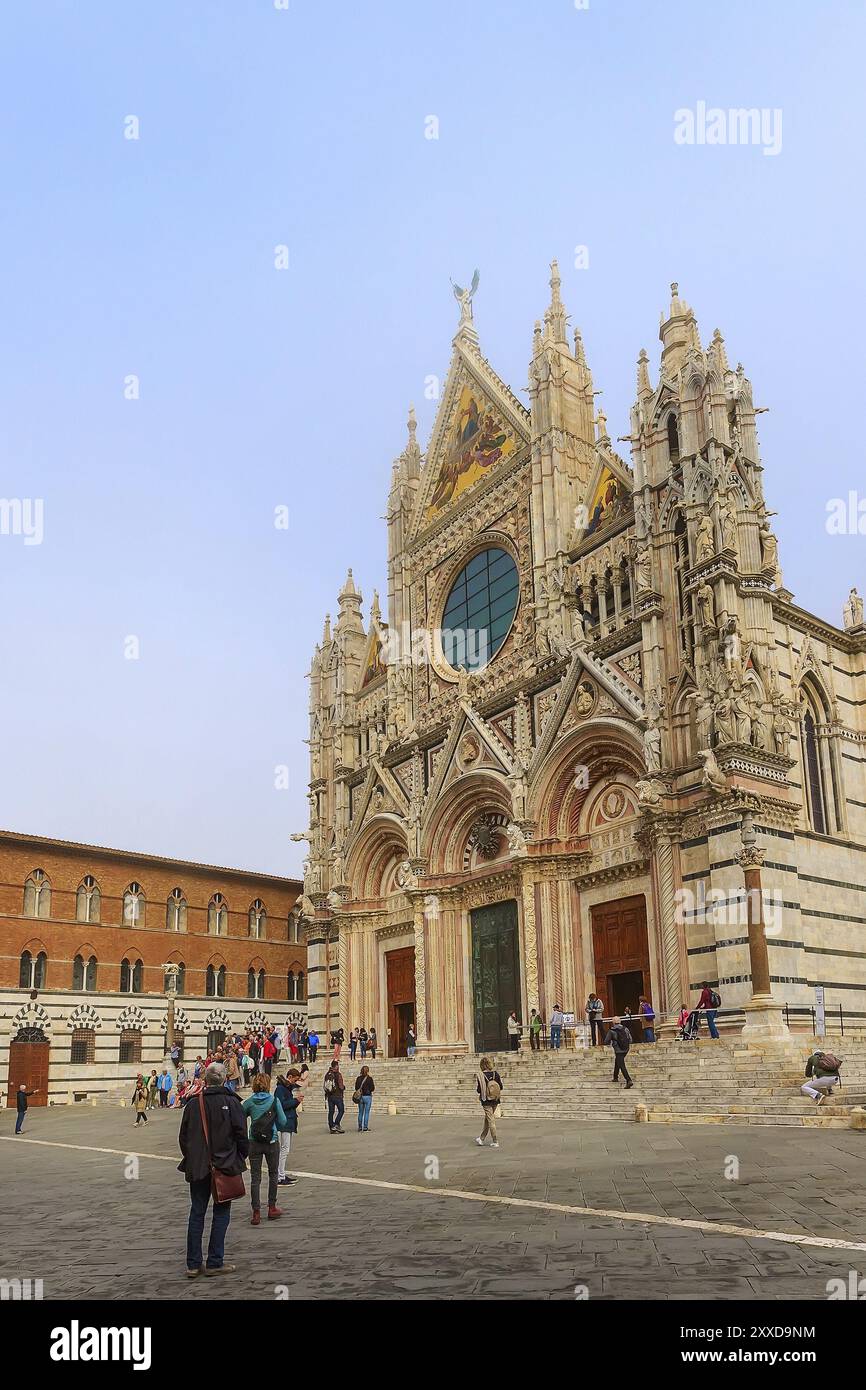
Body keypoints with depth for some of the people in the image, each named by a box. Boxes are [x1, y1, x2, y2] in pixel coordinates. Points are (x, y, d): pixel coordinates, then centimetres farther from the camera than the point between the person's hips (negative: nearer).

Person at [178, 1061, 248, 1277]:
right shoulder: (231, 1102, -10)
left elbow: (183, 1136, 5)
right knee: (221, 1213, 7)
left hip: (197, 1168, 3)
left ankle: (193, 1264, 13)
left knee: (196, 1213, 11)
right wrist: (241, 1157, 6)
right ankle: (215, 1263, 8)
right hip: (224, 1166, -3)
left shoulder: (194, 1104, 0)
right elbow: (241, 1134, -10)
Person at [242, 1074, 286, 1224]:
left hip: (254, 1143, 1)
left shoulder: (249, 1102, -4)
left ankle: (256, 1213, 1)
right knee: (273, 1174, 17)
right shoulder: (274, 1100, -8)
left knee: (255, 1178, 5)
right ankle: (272, 1208, 24)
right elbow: (283, 1122, -6)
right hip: (272, 1142, -1)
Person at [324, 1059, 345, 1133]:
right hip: (337, 1096, -6)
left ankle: (331, 1127, 11)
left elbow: (325, 1086, 13)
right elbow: (341, 1086, -16)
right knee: (341, 1110, 5)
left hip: (329, 1096, 6)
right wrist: (344, 1086, 6)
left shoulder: (327, 1074, 6)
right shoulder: (337, 1074, -14)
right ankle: (336, 1125, -6)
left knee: (331, 1111, 9)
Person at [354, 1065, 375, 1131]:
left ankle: (360, 1127, 14)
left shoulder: (358, 1078, 2)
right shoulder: (369, 1079, -10)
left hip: (360, 1097, 4)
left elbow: (356, 1088, 7)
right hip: (367, 1096, -4)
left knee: (360, 1112, 13)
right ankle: (365, 1127, 0)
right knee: (367, 1112, 2)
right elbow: (372, 1088, -8)